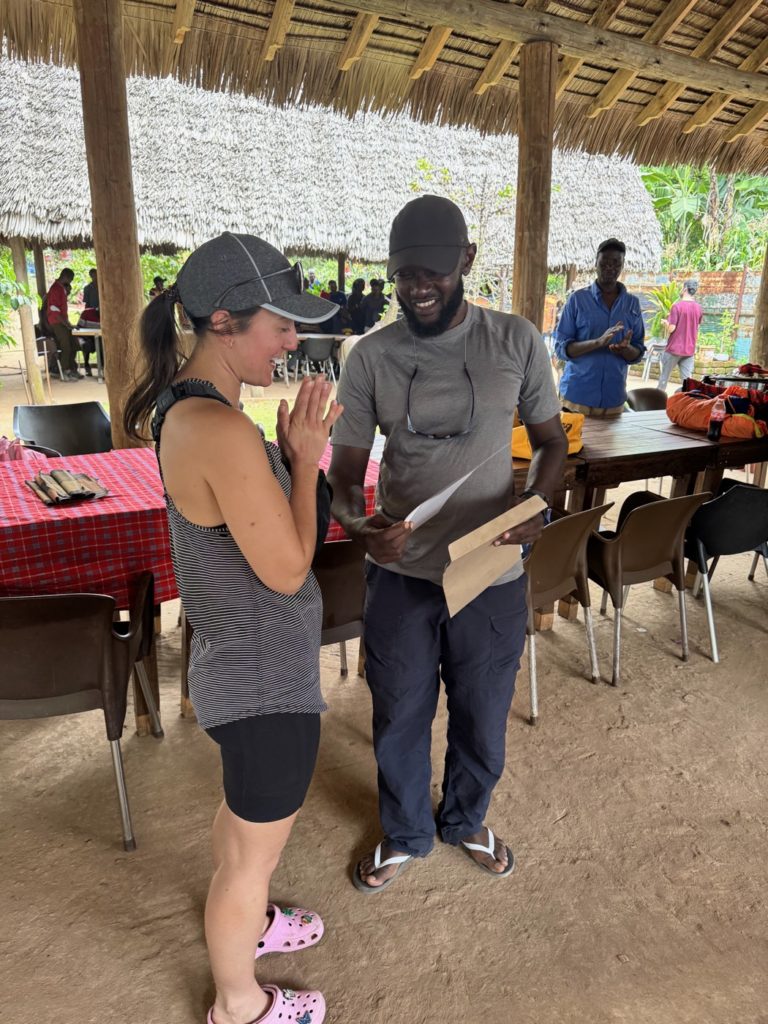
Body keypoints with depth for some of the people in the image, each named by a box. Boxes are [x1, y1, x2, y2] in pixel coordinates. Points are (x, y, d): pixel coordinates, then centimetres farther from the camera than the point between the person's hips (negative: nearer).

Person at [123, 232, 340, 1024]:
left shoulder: (187, 402, 0)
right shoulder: (222, 431, -31)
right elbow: (287, 568, -23)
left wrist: (291, 447, 1)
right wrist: (304, 455, -17)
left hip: (240, 661, 10)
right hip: (265, 677, -10)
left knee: (246, 809, 32)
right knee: (255, 851, 16)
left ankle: (241, 925, 60)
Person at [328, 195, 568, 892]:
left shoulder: (516, 342, -6)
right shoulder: (371, 357, -6)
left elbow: (551, 442, 4)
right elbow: (346, 471, -3)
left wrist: (535, 505, -17)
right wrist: (357, 524, -26)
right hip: (400, 571, 1)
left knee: (482, 719, 19)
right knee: (399, 718, 18)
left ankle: (467, 820, 51)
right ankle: (406, 834, 47)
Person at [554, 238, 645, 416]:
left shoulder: (632, 303, 7)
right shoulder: (578, 298, -1)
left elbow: (638, 353, 9)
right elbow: (561, 348, -6)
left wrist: (626, 349, -15)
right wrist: (598, 342, -22)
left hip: (613, 399, 3)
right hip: (577, 396, -3)